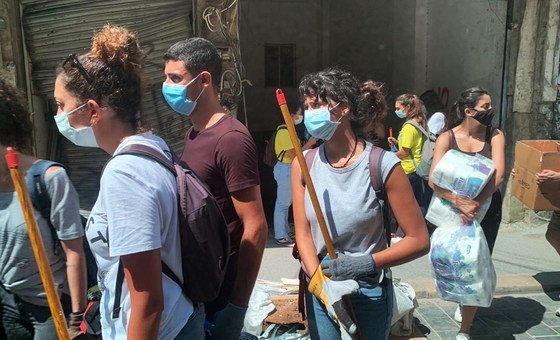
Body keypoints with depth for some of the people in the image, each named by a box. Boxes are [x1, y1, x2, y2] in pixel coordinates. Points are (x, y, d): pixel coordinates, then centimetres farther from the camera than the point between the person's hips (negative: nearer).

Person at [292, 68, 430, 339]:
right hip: (318, 290, 3)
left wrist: (367, 263, -22)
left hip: (369, 293, -2)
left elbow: (419, 241, -11)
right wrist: (320, 281, -18)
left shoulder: (383, 165, -15)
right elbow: (302, 233, -5)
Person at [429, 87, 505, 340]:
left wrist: (476, 204, -30)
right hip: (453, 208, 0)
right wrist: (459, 201, -35)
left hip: (487, 208, 0)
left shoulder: (495, 136, -4)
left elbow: (498, 175, -17)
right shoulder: (447, 138, -9)